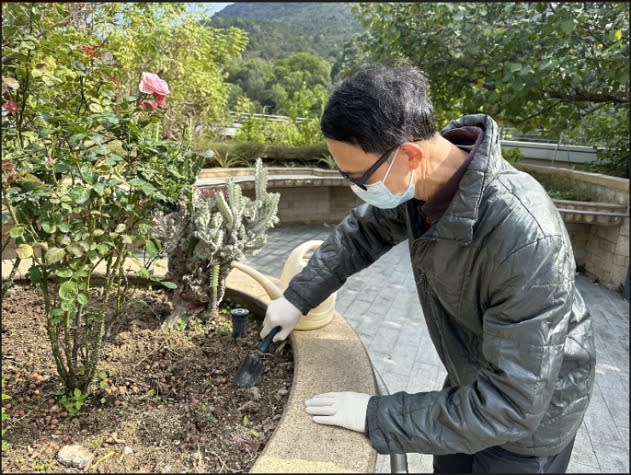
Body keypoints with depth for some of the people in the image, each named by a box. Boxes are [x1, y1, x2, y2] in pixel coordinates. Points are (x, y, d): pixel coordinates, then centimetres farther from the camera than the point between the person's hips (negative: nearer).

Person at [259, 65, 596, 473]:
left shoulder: (524, 237, -40)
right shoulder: (420, 181, -19)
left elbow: (512, 403, -34)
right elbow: (361, 232, 2)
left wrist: (377, 417, -29)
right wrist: (297, 298, 0)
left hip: (531, 409, -6)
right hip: (473, 382, 6)